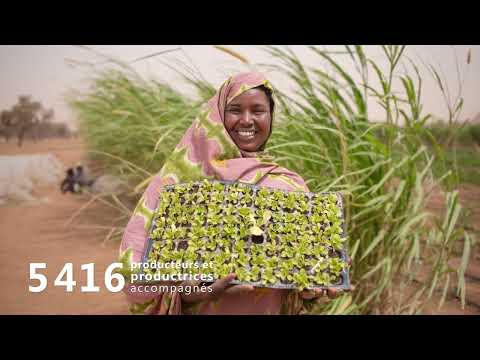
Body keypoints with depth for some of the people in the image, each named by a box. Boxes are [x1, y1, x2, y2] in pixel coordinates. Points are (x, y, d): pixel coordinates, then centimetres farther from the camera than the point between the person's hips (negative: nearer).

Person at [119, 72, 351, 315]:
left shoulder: (290, 184, -1)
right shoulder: (186, 173, -10)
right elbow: (137, 250, -15)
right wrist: (183, 291, -30)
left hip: (271, 308, 3)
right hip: (201, 308, -3)